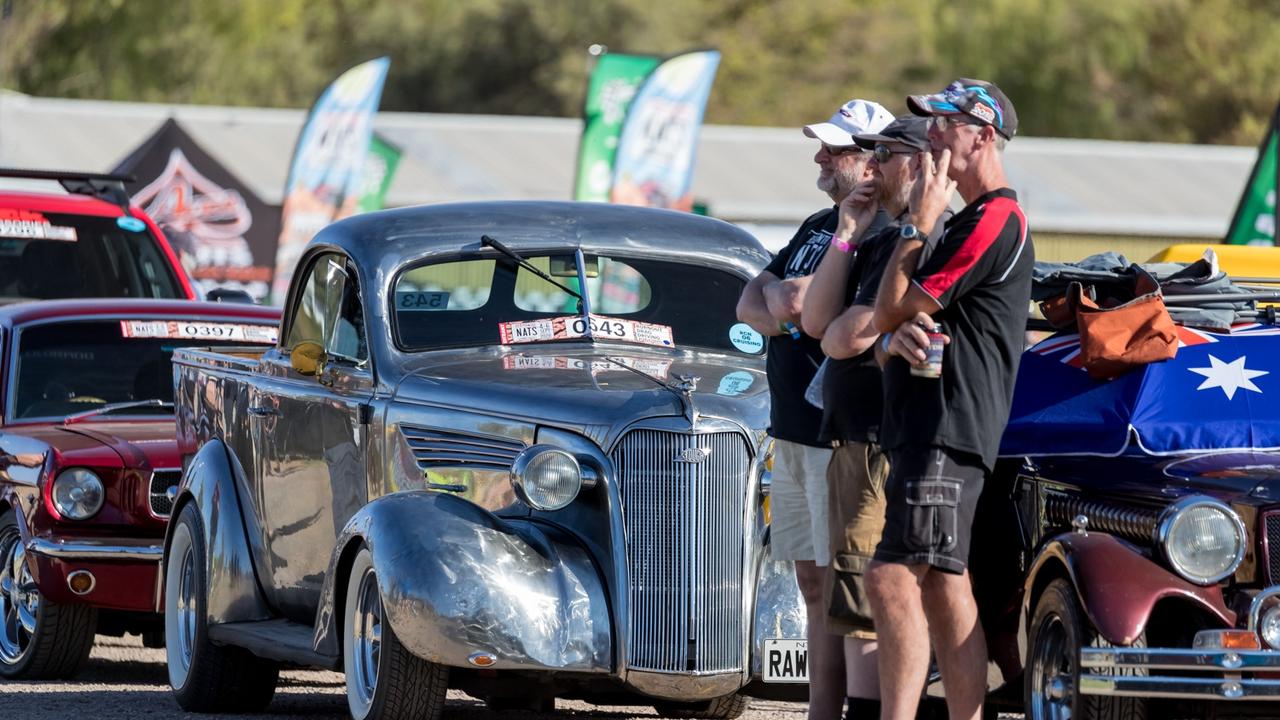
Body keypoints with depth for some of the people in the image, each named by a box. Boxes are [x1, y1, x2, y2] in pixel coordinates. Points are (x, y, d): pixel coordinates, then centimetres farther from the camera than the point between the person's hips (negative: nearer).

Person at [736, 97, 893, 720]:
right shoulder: (818, 226, 18)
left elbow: (800, 301, -23)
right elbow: (749, 306, 16)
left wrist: (779, 294, -4)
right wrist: (782, 310, -3)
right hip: (793, 429, 9)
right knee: (813, 584, 11)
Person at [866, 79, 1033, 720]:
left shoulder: (993, 220, -11)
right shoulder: (973, 221, 23)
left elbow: (889, 311, -11)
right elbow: (888, 326, 24)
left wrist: (918, 222, -4)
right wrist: (899, 338, 1)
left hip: (948, 430, -11)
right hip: (927, 426, 11)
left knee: (893, 579, -17)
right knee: (943, 588, 9)